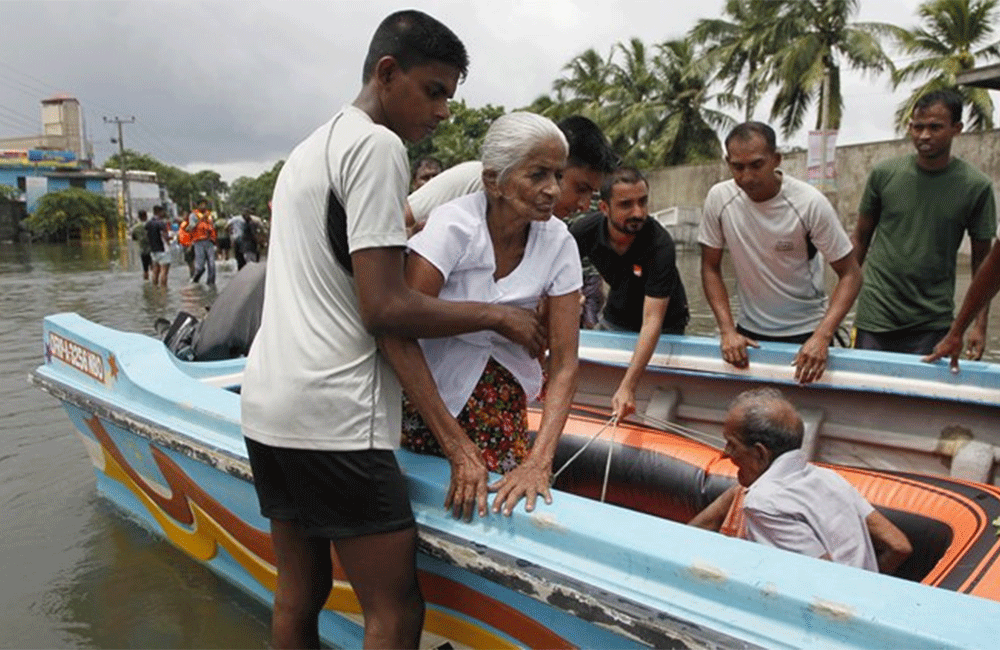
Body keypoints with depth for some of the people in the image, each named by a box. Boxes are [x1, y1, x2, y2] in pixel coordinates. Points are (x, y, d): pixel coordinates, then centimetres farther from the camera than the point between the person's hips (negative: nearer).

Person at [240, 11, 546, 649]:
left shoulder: (309, 148, 21)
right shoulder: (378, 146, -10)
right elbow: (384, 309, -17)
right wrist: (498, 315, -5)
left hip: (267, 404, 10)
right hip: (333, 417, -10)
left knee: (300, 592, 19)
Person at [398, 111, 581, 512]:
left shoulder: (558, 242, -15)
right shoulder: (453, 226, -26)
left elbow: (564, 362, -15)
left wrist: (540, 461, -26)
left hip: (502, 392, 3)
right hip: (432, 387, -3)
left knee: (501, 503, 2)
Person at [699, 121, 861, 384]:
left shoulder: (810, 203, -18)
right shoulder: (719, 198, -12)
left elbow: (850, 274, -13)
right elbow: (711, 267, -2)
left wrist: (822, 337, -26)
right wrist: (727, 330, -12)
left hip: (806, 333, -2)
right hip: (748, 332, 2)